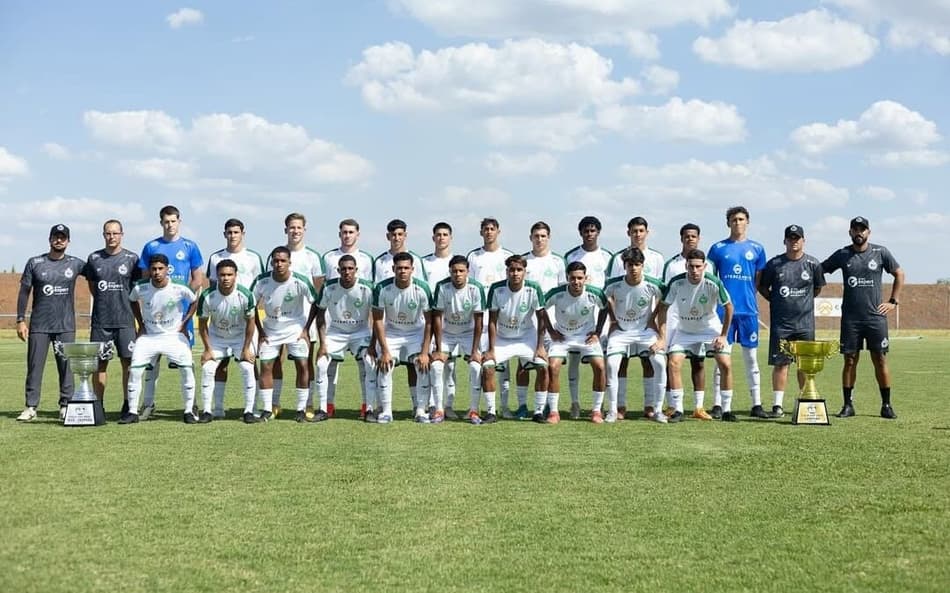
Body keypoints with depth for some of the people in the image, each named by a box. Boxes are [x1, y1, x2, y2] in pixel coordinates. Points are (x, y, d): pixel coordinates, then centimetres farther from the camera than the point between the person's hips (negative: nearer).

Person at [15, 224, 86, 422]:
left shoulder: (75, 264, 5)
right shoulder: (35, 263, 4)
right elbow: (24, 292, 5)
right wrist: (21, 320, -1)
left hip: (66, 326, 0)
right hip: (39, 324, 0)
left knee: (66, 366, 1)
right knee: (34, 366, -1)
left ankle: (65, 406, 8)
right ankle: (30, 407, 2)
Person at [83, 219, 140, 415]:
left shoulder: (131, 258, 2)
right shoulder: (94, 258, 8)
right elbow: (92, 287, 18)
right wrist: (105, 302, 9)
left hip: (125, 320, -2)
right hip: (100, 320, 2)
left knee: (128, 362, -2)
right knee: (100, 363, 4)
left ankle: (128, 405, 4)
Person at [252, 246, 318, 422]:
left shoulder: (301, 282, -21)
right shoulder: (262, 281, -16)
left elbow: (315, 304, -6)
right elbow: (253, 306, 1)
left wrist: (306, 329, -6)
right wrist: (260, 330, -1)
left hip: (296, 328, -2)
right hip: (270, 330, 2)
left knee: (302, 365, -8)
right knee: (265, 366, -2)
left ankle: (301, 410, 1)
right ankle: (267, 410, 8)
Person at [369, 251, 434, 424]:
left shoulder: (422, 288, -20)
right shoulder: (382, 288, -19)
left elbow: (429, 322, -14)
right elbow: (378, 320, -12)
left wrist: (425, 352, -20)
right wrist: (384, 351, -17)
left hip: (416, 333, 0)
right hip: (391, 333, 0)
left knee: (423, 365, -18)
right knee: (384, 366, -17)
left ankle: (421, 411, -5)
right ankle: (386, 411, -5)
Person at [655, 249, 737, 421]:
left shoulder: (714, 283, -24)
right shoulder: (676, 283, -21)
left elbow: (728, 307, -9)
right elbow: (663, 308, -9)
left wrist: (723, 335, -9)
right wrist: (662, 338, -13)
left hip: (711, 329, -1)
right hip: (684, 330, 1)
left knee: (726, 364, -13)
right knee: (673, 363, -16)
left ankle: (726, 410, 1)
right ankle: (678, 410, -4)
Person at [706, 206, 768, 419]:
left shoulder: (757, 249, 8)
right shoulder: (718, 248, 5)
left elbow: (760, 281, 13)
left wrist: (747, 296, 2)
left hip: (748, 310, 1)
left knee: (751, 358, 6)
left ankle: (757, 404, 10)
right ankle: (718, 405, 3)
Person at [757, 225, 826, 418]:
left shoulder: (812, 264, 3)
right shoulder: (774, 264, 1)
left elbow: (817, 288, 16)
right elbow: (762, 287, 11)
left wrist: (803, 302, 11)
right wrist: (776, 301, 6)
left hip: (805, 323, 1)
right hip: (780, 323, -1)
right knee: (780, 364, -1)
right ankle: (777, 404, 3)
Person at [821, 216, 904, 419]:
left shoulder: (881, 252, 4)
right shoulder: (842, 255, 6)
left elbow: (899, 274, 13)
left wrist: (893, 301, 6)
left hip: (876, 316, -1)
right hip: (850, 318, 1)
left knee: (880, 360, 0)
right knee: (850, 361, 3)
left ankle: (886, 405, 7)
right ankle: (848, 405, 9)